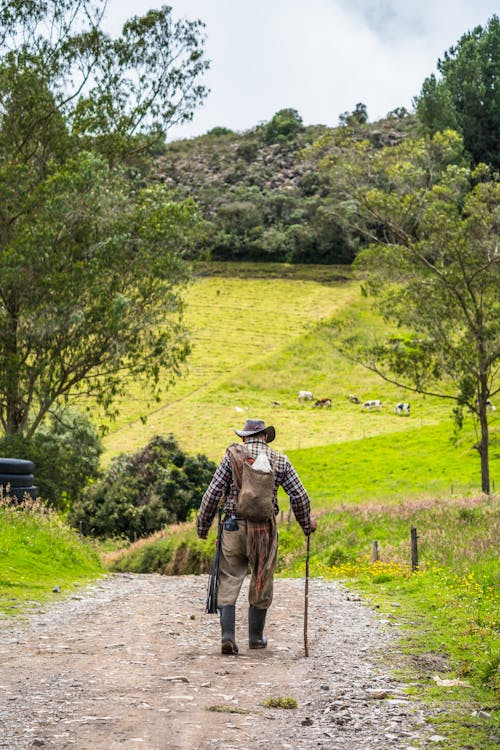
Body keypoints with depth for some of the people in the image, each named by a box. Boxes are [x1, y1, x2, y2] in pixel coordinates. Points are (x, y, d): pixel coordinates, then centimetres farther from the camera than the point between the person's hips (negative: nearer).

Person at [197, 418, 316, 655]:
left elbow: (212, 494, -2)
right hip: (264, 529, 1)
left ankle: (227, 636, -10)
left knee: (229, 582, 4)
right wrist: (307, 524, 20)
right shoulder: (279, 460, 5)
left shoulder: (232, 456, 1)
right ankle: (256, 638, 23)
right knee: (261, 585, 14)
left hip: (234, 527, -1)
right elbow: (299, 496, 4)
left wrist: (202, 526, 8)